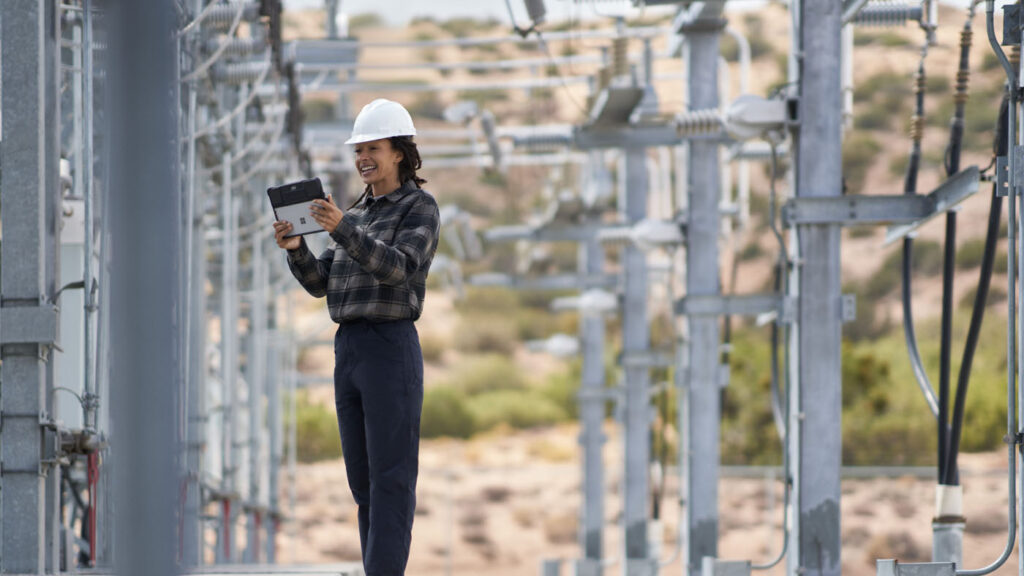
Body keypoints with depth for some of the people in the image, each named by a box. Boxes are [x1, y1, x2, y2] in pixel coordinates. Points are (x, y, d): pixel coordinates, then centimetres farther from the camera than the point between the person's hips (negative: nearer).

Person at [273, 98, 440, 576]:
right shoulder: (358, 215, 20)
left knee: (391, 479, -10)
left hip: (393, 349, -8)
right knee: (363, 479, 7)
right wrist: (295, 248, -7)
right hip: (348, 350, 8)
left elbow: (397, 267, -20)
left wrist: (340, 229, -32)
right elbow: (320, 284, 13)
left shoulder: (421, 208, -2)